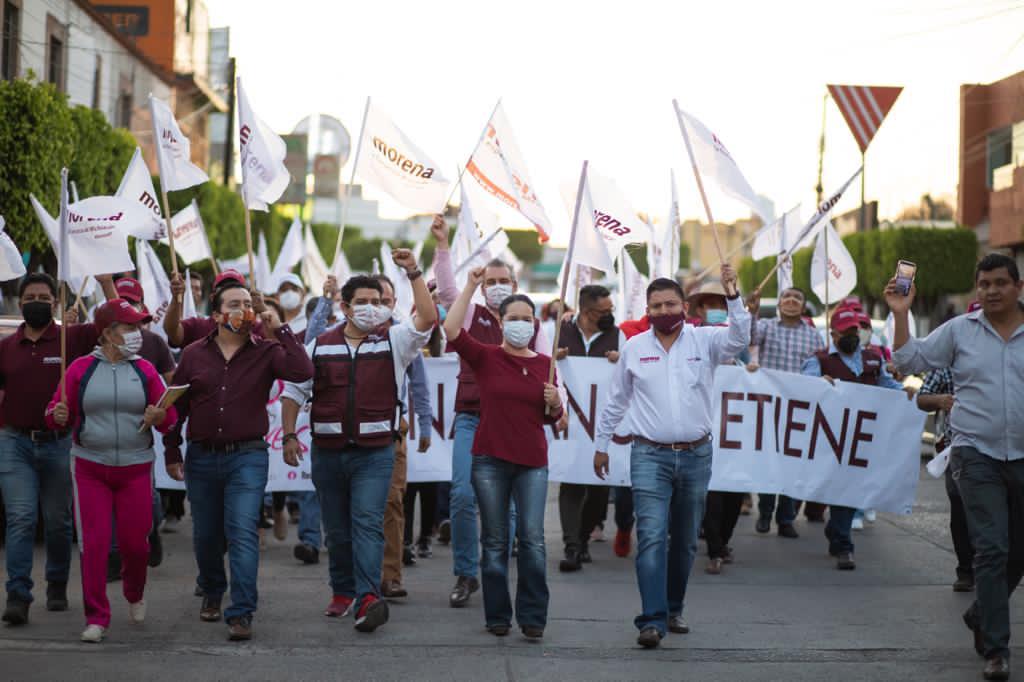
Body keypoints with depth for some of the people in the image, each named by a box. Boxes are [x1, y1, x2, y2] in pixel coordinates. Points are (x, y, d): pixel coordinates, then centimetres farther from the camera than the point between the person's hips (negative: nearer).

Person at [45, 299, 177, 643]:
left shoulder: (145, 370, 3)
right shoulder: (81, 369, 1)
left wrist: (159, 416, -18)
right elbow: (57, 413, 5)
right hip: (89, 468, -1)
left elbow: (170, 417, 4)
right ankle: (96, 617, 4)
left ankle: (134, 595, 36)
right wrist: (58, 415, -17)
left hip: (135, 469, 1)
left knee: (135, 542, 5)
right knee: (93, 543, -5)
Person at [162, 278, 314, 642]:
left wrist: (280, 330, -17)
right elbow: (177, 407, 9)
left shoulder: (266, 352, -2)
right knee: (205, 535, 15)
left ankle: (241, 613, -12)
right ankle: (212, 593, 40)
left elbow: (303, 371, -21)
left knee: (243, 533, -13)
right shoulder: (193, 355, 4)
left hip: (247, 457, -3)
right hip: (201, 458, 3)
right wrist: (171, 453, 7)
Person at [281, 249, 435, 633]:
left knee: (367, 523, -15)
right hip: (328, 452, 3)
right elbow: (294, 391, 13)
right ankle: (342, 591, 25)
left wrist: (413, 273, -19)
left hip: (375, 452, -3)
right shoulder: (320, 346, 9)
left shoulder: (393, 342, 3)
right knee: (337, 529, 11)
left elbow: (428, 318, -13)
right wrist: (289, 435, 2)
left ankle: (368, 597, -25)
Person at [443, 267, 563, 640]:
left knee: (533, 538, -5)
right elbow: (452, 330, -18)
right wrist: (471, 287, -18)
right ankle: (498, 615, 15)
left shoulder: (544, 364, 6)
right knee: (495, 540, 6)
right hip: (491, 459, -1)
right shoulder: (486, 357, -1)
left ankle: (533, 615, 3)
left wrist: (555, 402, -7)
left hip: (532, 462, 1)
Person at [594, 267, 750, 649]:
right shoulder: (634, 348, 4)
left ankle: (673, 609, 29)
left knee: (685, 541, 12)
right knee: (652, 537, -13)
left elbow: (739, 338, -18)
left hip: (696, 456, 1)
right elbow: (616, 401, 13)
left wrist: (733, 297, -30)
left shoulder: (704, 341, 1)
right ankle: (652, 620, -16)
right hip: (651, 456, -1)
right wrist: (601, 444, 16)